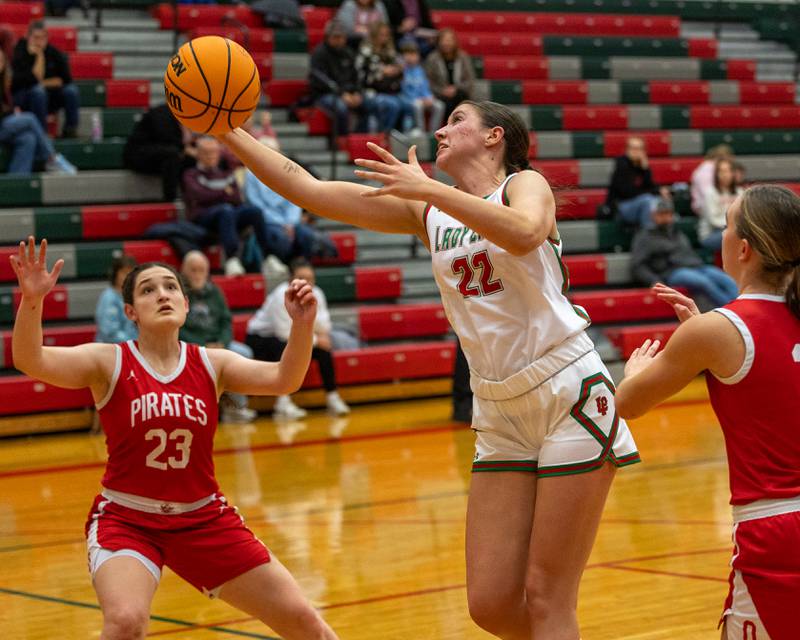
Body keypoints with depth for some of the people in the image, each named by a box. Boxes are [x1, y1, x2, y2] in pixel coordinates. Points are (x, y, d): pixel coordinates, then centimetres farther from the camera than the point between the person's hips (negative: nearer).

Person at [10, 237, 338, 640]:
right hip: (126, 520, -3)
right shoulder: (109, 363, -8)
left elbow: (282, 379, -15)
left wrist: (302, 323, -32)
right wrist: (31, 301, -42)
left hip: (203, 519, 3)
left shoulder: (210, 364, -1)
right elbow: (30, 361, -23)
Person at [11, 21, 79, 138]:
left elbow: (66, 79, -4)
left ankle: (70, 130, -14)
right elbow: (35, 79, -23)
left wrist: (43, 83, -11)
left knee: (71, 90, -19)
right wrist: (39, 56, -24)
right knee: (37, 90, -35)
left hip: (48, 99, 4)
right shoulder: (19, 53, -13)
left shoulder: (53, 53, 0)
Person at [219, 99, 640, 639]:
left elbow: (525, 234, -28)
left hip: (570, 396, -6)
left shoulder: (525, 184, -2)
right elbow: (309, 191, 10)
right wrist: (229, 133, 4)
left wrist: (429, 188, -27)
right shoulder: (426, 212, 13)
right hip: (499, 414, 6)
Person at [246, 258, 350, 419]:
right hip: (259, 338, -6)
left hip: (291, 339, 6)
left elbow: (323, 327, -8)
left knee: (324, 348, -14)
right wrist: (315, 339, -23)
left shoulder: (316, 294, -7)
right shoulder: (282, 296, -26)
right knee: (285, 347, -36)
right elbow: (284, 334, -27)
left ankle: (332, 397, -5)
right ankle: (283, 402, -37)